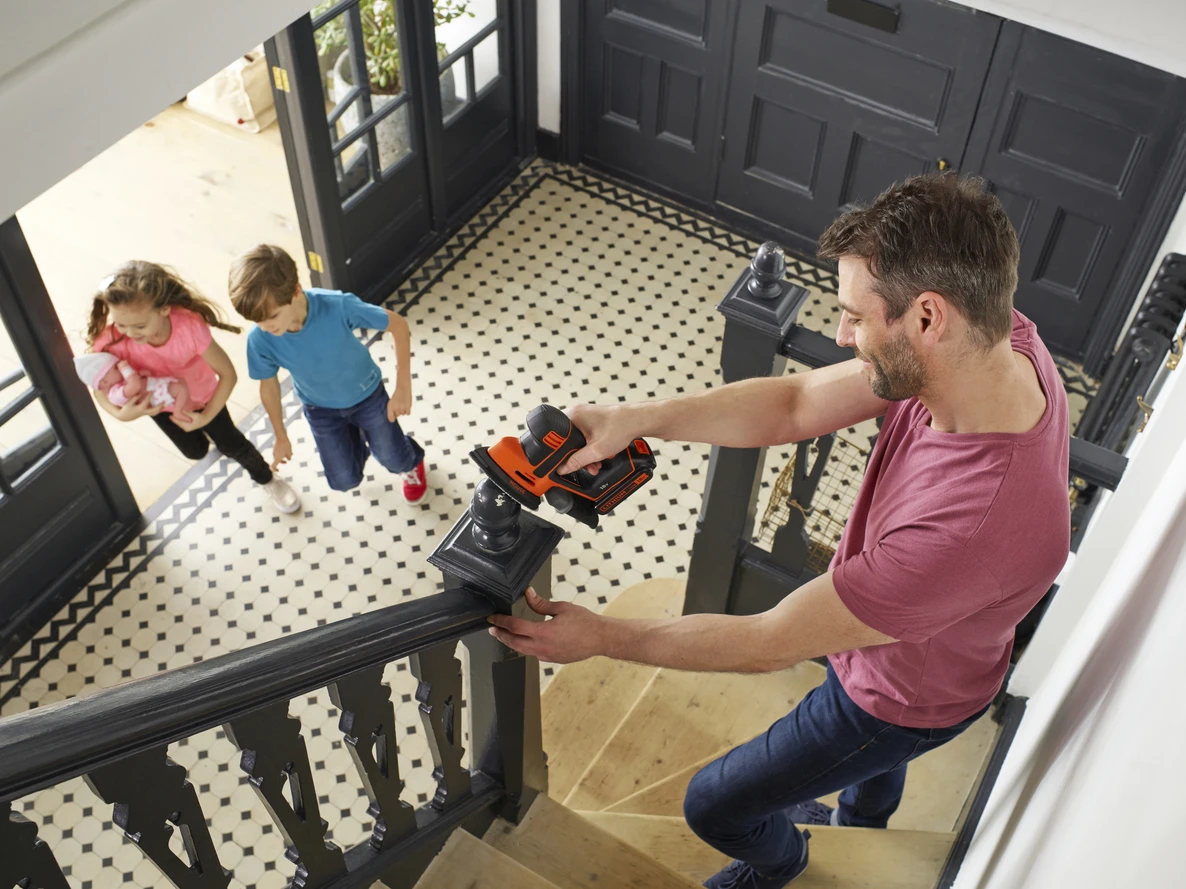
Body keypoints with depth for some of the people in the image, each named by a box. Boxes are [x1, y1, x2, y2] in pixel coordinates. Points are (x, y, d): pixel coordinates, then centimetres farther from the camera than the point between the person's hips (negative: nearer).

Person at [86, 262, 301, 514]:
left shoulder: (190, 326, -43)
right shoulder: (112, 340, -38)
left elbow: (228, 374, -31)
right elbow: (101, 389, -23)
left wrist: (206, 417, -31)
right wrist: (120, 413, -42)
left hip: (201, 394, -2)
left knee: (232, 444, 14)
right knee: (195, 450, 21)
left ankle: (267, 479, 45)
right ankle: (206, 431, 58)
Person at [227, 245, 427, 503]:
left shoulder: (338, 306, -40)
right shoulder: (260, 340, -32)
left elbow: (398, 324, -25)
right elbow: (269, 386, -11)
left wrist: (403, 389, -26)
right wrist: (281, 438, 3)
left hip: (367, 394, -1)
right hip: (321, 409, 2)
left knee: (395, 461, 13)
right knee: (344, 481, 9)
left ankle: (412, 462, 52)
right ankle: (357, 443, 45)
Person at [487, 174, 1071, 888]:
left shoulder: (963, 532, -48)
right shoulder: (998, 336, -25)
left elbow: (768, 645, -35)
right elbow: (798, 404, -17)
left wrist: (602, 636, -24)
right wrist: (639, 418, -28)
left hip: (907, 692, -7)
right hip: (883, 622, 7)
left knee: (715, 806, 13)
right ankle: (864, 820, 74)